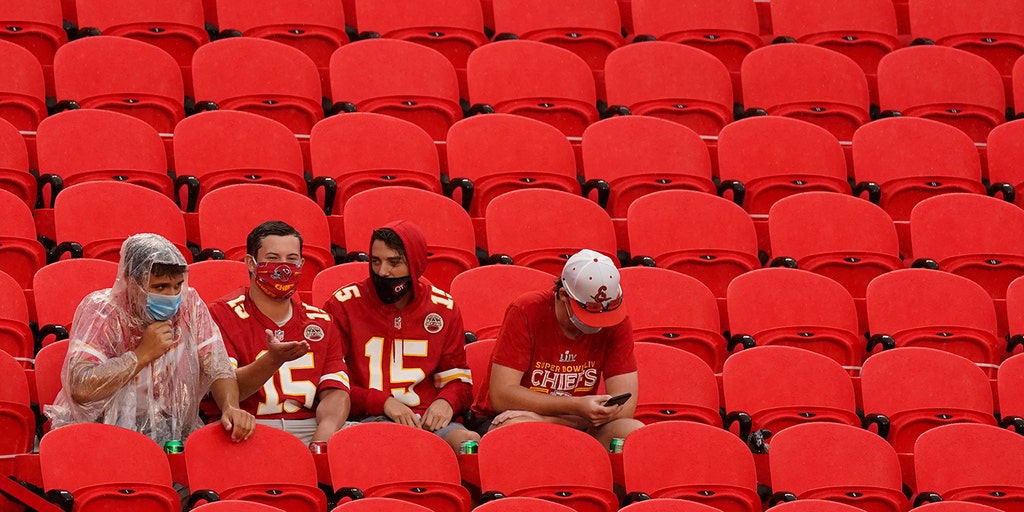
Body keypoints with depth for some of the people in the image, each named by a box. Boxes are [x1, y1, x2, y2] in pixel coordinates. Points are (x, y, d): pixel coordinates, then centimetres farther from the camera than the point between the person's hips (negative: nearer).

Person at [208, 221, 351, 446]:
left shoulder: (320, 322, 18)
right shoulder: (224, 315, 4)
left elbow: (335, 393, 8)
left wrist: (323, 438, -14)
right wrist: (273, 360, -25)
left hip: (309, 428, 4)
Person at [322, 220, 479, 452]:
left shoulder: (443, 308, 14)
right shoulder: (344, 305, 6)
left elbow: (459, 381, 20)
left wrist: (446, 402, -5)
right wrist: (382, 402, -10)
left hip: (429, 418, 3)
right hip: (367, 417, -3)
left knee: (469, 442, -31)